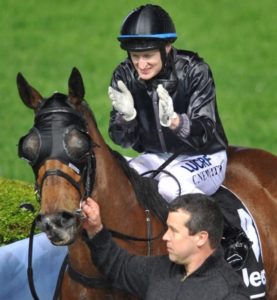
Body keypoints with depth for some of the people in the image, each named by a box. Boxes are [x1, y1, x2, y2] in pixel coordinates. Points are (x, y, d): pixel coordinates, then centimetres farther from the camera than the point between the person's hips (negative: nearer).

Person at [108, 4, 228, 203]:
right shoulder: (124, 76, -9)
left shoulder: (195, 71, -19)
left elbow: (204, 134, -25)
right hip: (155, 157, 5)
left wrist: (173, 120, -46)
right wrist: (126, 116, -32)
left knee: (170, 186, -34)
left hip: (202, 158, -5)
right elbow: (124, 140, -8)